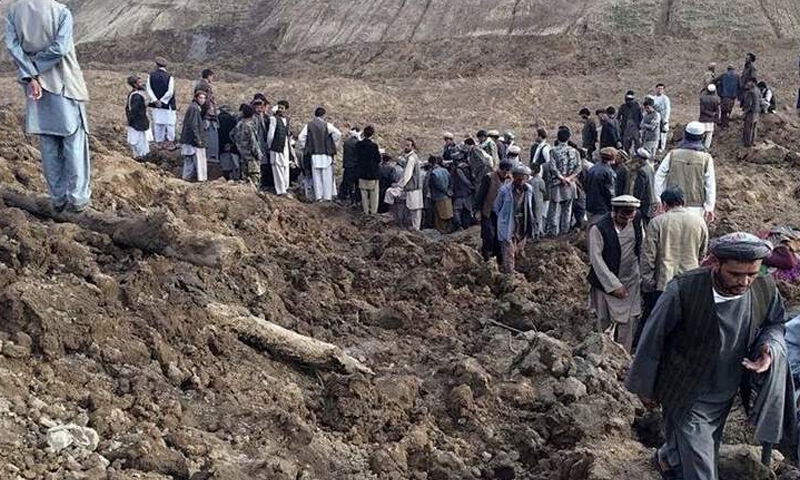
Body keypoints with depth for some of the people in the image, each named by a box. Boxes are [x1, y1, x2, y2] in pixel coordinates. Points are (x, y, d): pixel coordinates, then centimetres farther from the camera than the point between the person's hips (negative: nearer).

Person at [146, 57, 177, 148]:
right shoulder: (169, 77, -10)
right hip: (167, 105, -4)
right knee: (170, 123, 5)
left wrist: (155, 100, -9)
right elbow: (170, 92, -15)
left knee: (157, 123, 11)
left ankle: (159, 142, 15)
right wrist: (162, 101, -7)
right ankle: (170, 141, 5)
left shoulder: (151, 75, 0)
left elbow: (149, 89, -5)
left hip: (156, 104, 4)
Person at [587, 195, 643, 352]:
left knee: (629, 322, 4)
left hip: (631, 283, 4)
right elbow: (596, 260, -15)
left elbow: (643, 244, 14)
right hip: (607, 284, -4)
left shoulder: (636, 222, 0)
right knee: (605, 322, 2)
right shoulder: (598, 229, -16)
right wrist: (614, 285, -16)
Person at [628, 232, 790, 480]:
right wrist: (645, 386, -3)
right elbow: (653, 338, -15)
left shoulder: (766, 290, -15)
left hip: (726, 396, 5)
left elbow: (774, 323, 8)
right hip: (688, 399, -5)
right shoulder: (683, 290, -29)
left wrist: (770, 347, -15)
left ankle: (666, 459, 59)